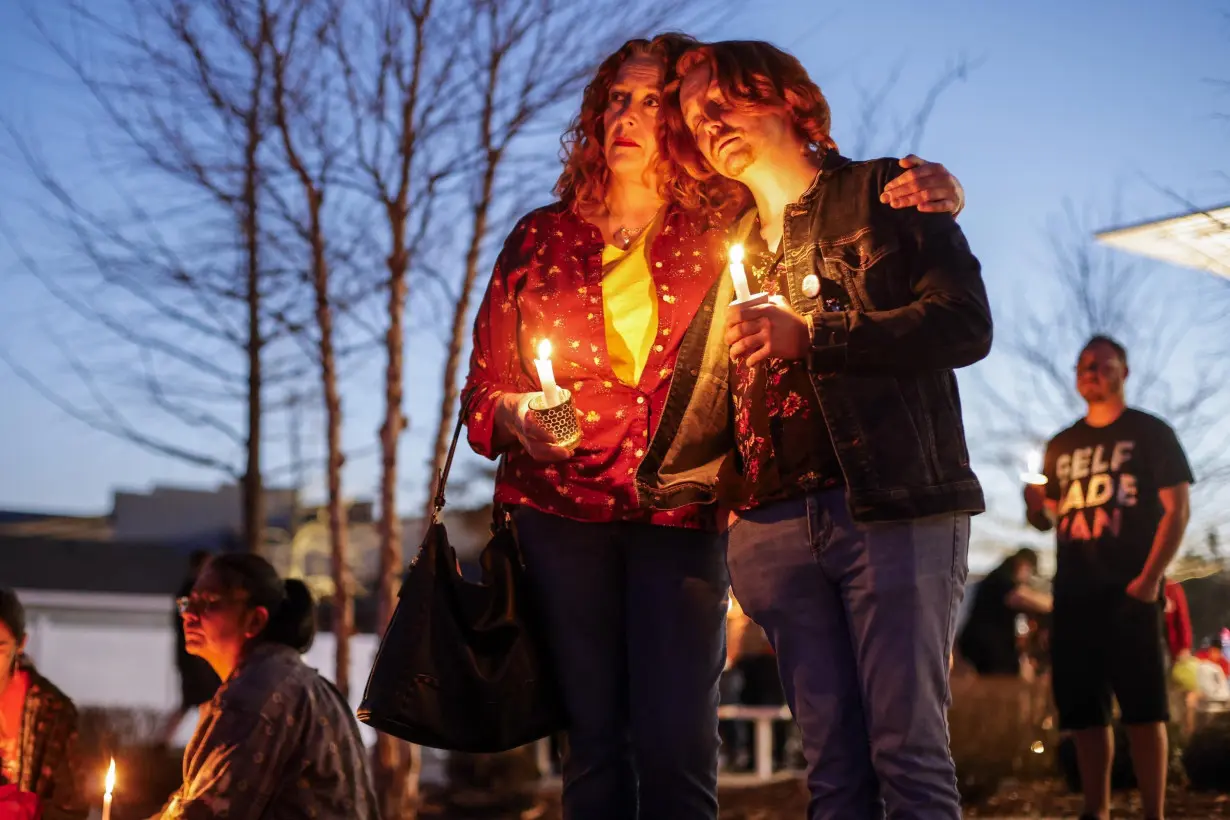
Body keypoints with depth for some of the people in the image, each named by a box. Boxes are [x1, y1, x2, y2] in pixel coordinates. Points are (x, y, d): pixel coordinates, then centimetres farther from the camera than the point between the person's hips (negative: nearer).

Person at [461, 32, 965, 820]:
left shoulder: (720, 235, 8)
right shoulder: (541, 238, 11)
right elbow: (484, 383, 12)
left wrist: (922, 188, -10)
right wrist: (516, 417, -10)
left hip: (679, 512, -1)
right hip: (562, 507, 1)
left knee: (677, 746, -8)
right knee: (595, 740, -1)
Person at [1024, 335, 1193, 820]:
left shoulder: (1149, 433, 5)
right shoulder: (1061, 447, 18)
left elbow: (1176, 509, -2)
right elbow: (1047, 520, 21)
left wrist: (1150, 577, -14)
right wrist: (1036, 504, -4)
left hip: (1129, 591, -5)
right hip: (1074, 594, 5)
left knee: (1143, 709, -8)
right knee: (1084, 711, 4)